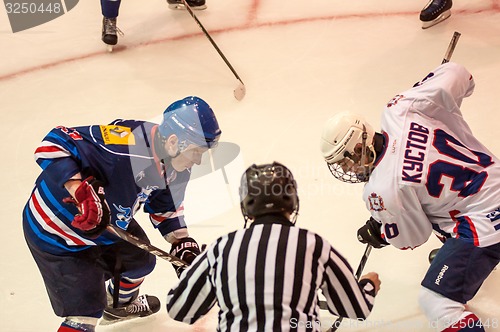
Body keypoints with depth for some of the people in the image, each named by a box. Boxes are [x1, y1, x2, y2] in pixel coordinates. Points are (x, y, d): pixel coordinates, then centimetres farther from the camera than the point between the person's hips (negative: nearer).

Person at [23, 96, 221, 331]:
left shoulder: (175, 164, -10)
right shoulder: (124, 145, -39)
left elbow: (166, 205, 8)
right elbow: (53, 145, -37)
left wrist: (183, 244, -1)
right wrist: (82, 190, -47)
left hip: (110, 222, 9)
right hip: (56, 231, -9)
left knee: (139, 260, 30)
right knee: (86, 312, -9)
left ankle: (120, 305, 62)